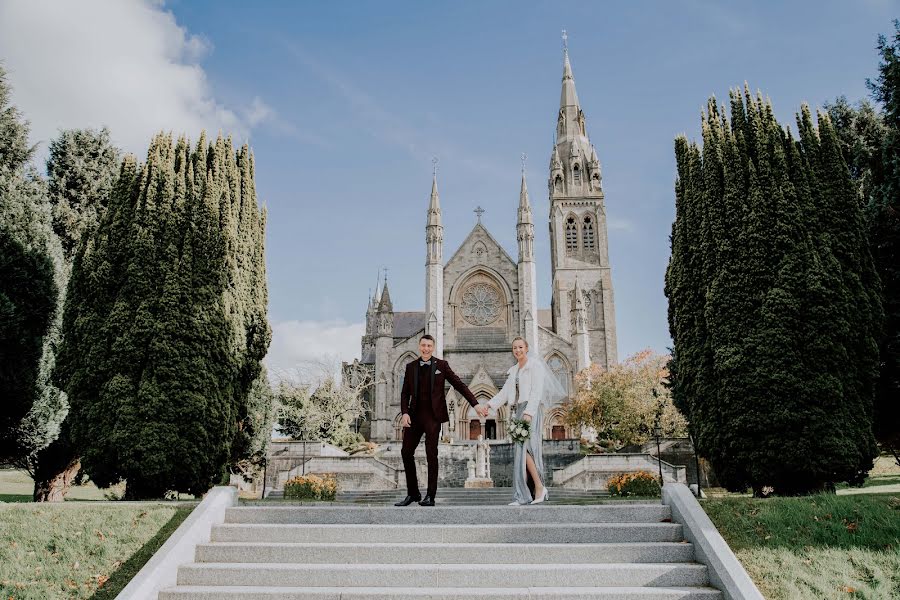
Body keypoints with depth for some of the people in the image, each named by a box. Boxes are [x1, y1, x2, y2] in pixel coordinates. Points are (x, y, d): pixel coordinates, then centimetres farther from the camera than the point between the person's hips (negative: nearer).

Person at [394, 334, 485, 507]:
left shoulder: (441, 365, 3)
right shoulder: (411, 367, 10)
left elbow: (459, 385, 2)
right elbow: (405, 393, 10)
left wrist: (476, 404, -5)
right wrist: (404, 413, -5)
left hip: (433, 415, -3)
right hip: (414, 415, 3)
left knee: (431, 454, -3)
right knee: (406, 452, 2)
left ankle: (430, 496, 7)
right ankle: (412, 493, 16)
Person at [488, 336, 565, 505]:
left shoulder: (535, 365, -1)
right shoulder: (513, 370, 21)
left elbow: (537, 391, -12)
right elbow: (504, 393, 14)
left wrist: (528, 413, -22)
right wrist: (489, 404, -1)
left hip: (531, 411, -7)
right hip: (517, 411, 7)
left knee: (524, 448, -17)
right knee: (523, 450, 3)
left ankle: (539, 486, -9)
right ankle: (523, 496, 4)